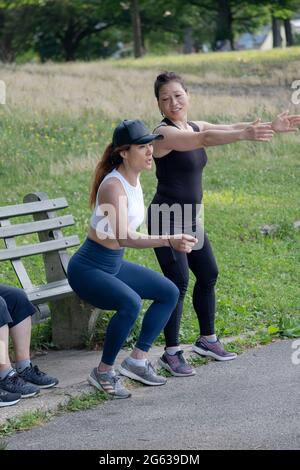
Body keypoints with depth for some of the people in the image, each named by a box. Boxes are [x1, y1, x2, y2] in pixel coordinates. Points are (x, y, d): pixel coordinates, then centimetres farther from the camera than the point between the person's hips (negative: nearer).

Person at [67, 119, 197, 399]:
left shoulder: (134, 179, 2)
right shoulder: (113, 186, -26)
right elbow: (124, 237, -38)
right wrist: (170, 241, -45)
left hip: (114, 265, 10)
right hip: (87, 268, -10)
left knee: (170, 293, 7)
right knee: (131, 303, -33)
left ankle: (137, 360, 10)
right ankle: (103, 372, -14)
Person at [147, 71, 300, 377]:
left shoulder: (195, 127, 9)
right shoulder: (164, 133, -17)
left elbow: (229, 127, -3)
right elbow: (206, 139, -33)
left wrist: (271, 127, -17)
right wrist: (244, 135, -46)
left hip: (190, 219, 8)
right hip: (166, 218, -8)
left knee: (208, 275, 13)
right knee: (178, 281, -11)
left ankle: (207, 340, 28)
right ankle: (171, 353, -4)